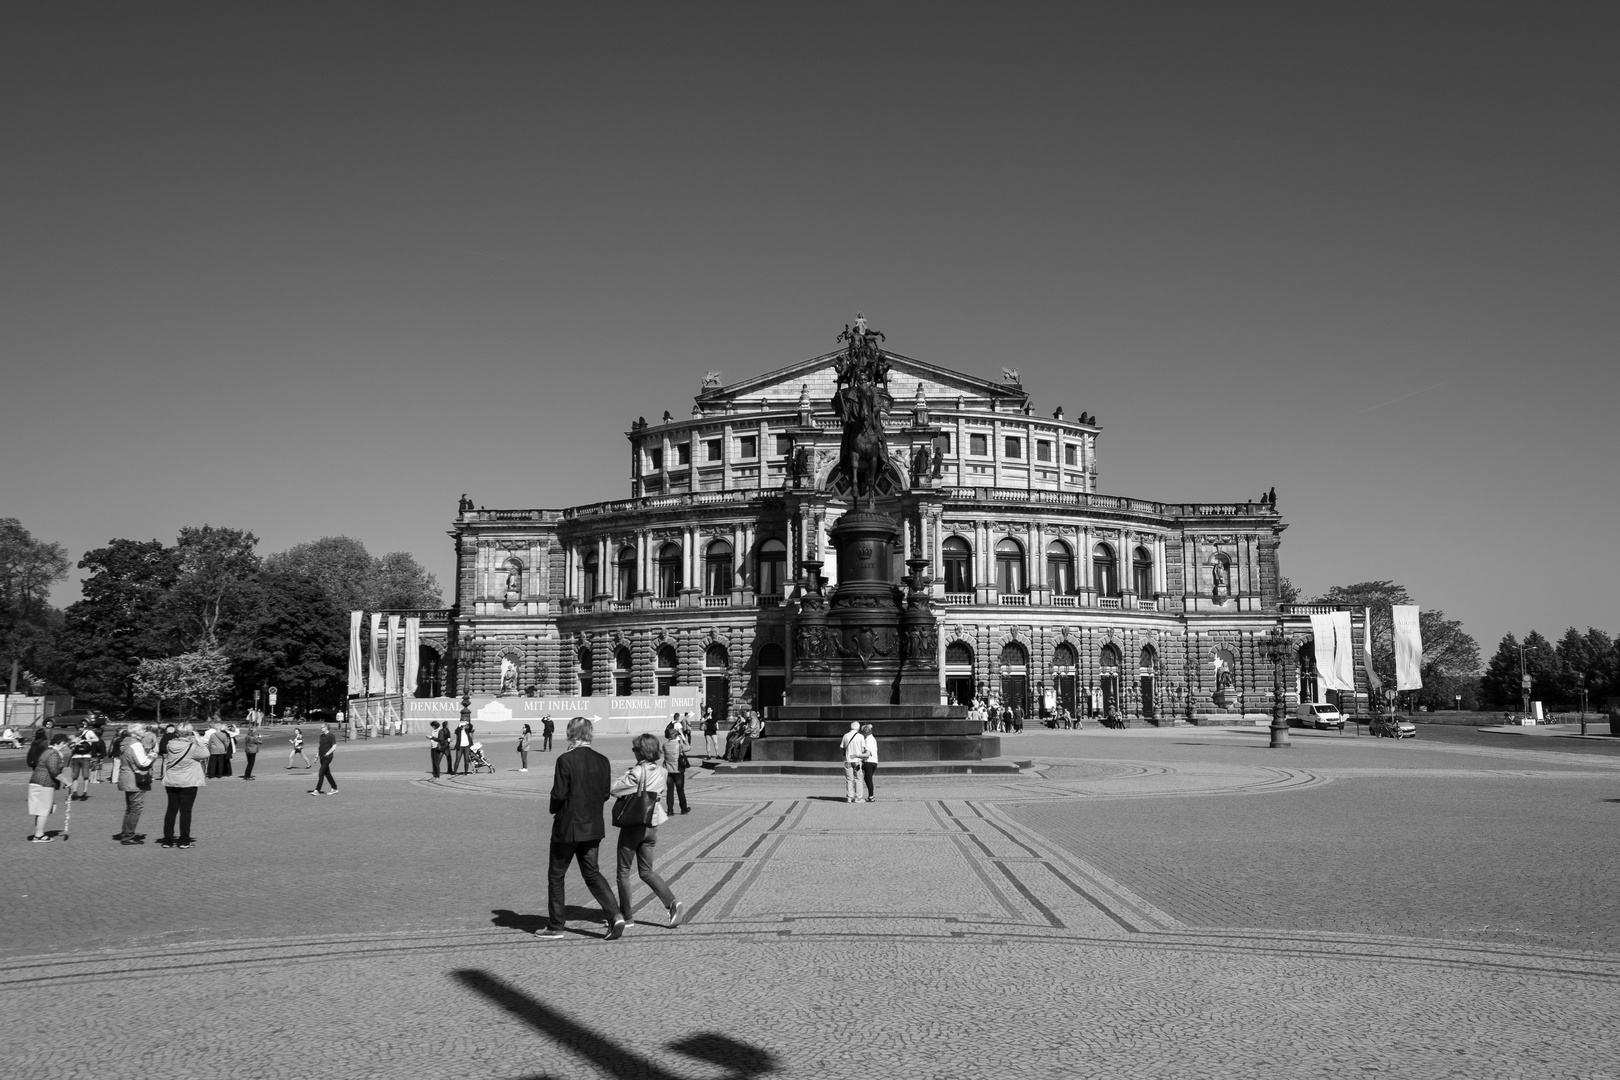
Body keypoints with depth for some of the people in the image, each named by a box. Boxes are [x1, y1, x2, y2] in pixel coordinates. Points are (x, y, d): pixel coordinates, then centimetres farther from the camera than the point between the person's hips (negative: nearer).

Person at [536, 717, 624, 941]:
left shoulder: (565, 760, -17)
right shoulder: (602, 761, 0)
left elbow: (559, 794, -16)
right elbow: (605, 794, 5)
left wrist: (555, 810, 4)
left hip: (568, 827, -5)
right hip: (593, 827, 5)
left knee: (556, 875, 10)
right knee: (591, 872, 15)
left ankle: (555, 927, 17)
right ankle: (615, 916, 0)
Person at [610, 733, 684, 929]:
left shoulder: (637, 772, -19)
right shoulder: (661, 772, 2)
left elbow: (614, 790, -16)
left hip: (633, 826, -6)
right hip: (652, 826, 6)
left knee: (624, 872, 9)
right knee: (646, 871, 15)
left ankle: (626, 917, 14)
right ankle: (672, 903, -1)